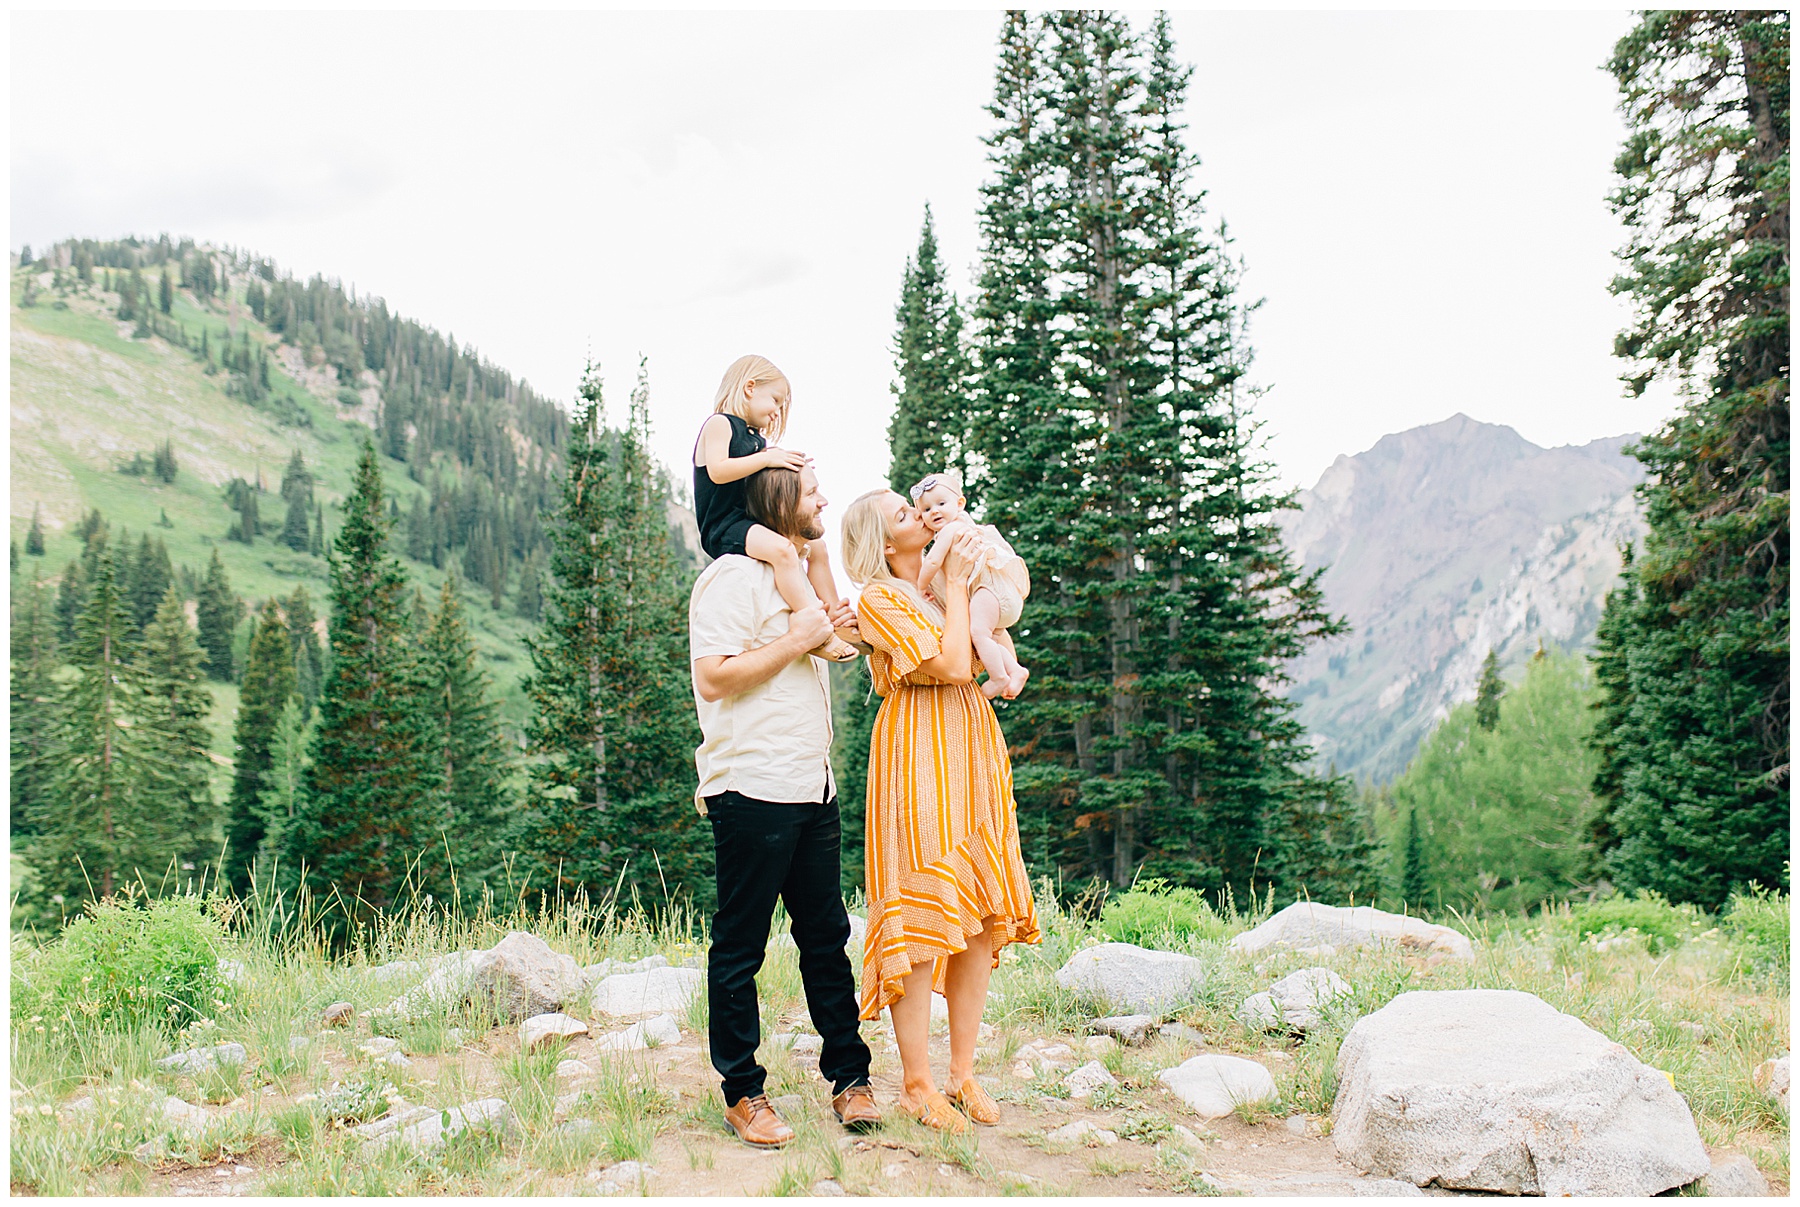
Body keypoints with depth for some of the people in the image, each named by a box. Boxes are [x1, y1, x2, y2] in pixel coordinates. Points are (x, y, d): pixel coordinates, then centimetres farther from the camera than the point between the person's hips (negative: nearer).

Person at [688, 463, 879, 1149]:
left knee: (827, 936, 11)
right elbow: (714, 679, -18)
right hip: (753, 791, -8)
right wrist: (797, 639, -14)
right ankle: (742, 1093, 12)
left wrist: (832, 630, 19)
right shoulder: (733, 577, -7)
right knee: (740, 947, 2)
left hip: (812, 789, 9)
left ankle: (850, 1078, 19)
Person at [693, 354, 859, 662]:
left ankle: (837, 619, 20)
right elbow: (718, 471, -22)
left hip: (752, 521, 11)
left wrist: (789, 464, 11)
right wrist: (766, 458, -22)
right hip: (724, 527, -11)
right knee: (782, 549, -34)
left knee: (814, 545, 17)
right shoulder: (719, 424, -6)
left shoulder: (756, 438, 22)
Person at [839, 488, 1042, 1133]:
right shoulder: (879, 598, -6)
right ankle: (917, 1084, 4)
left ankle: (963, 1072, 15)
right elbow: (952, 665, -15)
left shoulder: (941, 586, 17)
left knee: (983, 919, 6)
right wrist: (956, 584, -7)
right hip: (919, 758, -8)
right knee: (920, 916, -6)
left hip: (973, 750, 8)